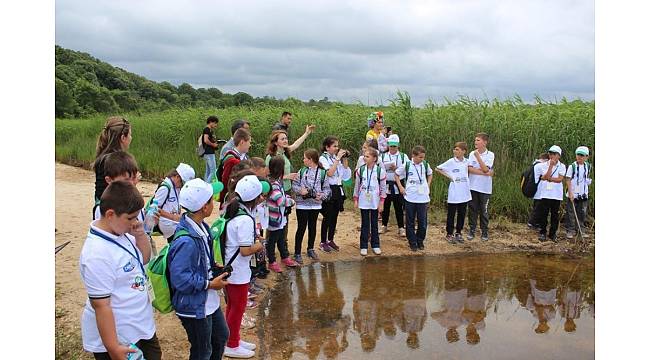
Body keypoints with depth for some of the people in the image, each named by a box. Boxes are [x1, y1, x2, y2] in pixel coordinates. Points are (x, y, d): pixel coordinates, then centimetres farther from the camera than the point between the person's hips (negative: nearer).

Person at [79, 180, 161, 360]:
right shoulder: (97, 253, -28)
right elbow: (101, 305, -25)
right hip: (118, 337, -8)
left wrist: (140, 234, -7)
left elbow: (144, 258, 11)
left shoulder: (121, 232, -4)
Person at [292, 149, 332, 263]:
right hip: (302, 204, -1)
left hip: (315, 204, 1)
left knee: (312, 227, 15)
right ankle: (297, 253, 8)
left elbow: (326, 188, 0)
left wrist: (322, 195, -17)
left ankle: (310, 249, 32)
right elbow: (294, 185, 0)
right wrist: (300, 190, -18)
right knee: (301, 228, 0)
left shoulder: (322, 172, -2)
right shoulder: (302, 171, 1)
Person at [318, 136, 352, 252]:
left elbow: (346, 174, 9)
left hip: (338, 189, 6)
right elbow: (329, 173, -23)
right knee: (327, 217, 1)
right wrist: (338, 159, -18)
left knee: (334, 216, 12)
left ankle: (330, 240, 24)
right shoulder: (323, 158, -8)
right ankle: (323, 242, 12)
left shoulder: (337, 157, 8)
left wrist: (345, 160, 0)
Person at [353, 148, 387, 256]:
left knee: (374, 224, 8)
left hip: (375, 202, -1)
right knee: (365, 224, 5)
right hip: (364, 202, 1)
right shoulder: (360, 170, -3)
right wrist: (355, 200, 4)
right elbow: (357, 186, 6)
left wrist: (381, 203, -3)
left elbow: (383, 188, -2)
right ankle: (363, 246, 13)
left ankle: (375, 245, 19)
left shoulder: (380, 171, -7)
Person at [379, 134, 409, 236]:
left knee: (399, 207, 4)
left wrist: (397, 168, -16)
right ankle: (384, 225, 24)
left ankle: (401, 228, 12)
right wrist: (384, 168, -18)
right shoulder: (382, 156, 10)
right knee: (385, 206, 10)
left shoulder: (403, 156, 7)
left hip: (398, 185, -1)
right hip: (385, 185, 1)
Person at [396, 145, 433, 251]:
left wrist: (428, 185, 10)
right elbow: (396, 174, 8)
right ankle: (412, 242, 18)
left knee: (422, 222, 5)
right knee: (410, 222, 6)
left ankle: (420, 241, 23)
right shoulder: (407, 165, -6)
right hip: (410, 198, -2)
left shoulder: (425, 164, 1)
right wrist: (400, 187, 1)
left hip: (423, 198, 2)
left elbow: (430, 174, 22)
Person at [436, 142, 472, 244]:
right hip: (454, 194, -3)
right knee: (451, 214, 4)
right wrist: (448, 176, -5)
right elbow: (437, 169, -1)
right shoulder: (451, 162, -7)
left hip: (464, 194, 3)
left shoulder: (467, 162, 2)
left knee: (462, 214, 12)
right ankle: (449, 234, 15)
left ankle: (458, 233, 25)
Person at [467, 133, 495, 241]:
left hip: (484, 188, -2)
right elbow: (469, 169, -8)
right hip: (473, 186, 2)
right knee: (472, 209, 7)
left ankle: (484, 232, 15)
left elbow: (485, 169, -16)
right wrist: (484, 173, -16)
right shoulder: (472, 154, 2)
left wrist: (478, 156, -16)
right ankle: (472, 230, 17)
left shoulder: (490, 155, -4)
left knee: (484, 210, 5)